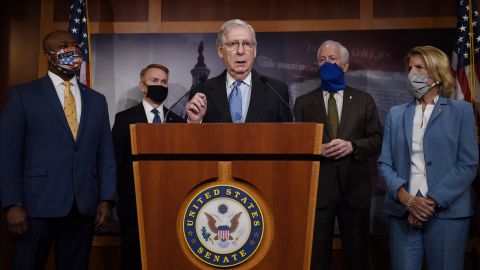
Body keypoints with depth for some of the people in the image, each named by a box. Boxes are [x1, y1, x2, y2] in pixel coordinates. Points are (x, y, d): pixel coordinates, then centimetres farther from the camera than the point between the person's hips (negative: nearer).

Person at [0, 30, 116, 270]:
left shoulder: (97, 100, 13)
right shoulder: (23, 94, 3)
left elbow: (106, 155, 11)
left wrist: (106, 200, 2)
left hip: (84, 206, 3)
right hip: (37, 204, -3)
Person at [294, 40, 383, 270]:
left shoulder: (364, 100, 9)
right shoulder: (303, 102, 8)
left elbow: (378, 139, 4)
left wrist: (352, 146, -13)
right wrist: (317, 149, -15)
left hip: (354, 188, 1)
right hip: (316, 189, 0)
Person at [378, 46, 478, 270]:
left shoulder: (460, 110, 4)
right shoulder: (396, 114, 12)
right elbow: (384, 163, 6)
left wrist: (433, 201, -12)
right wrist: (406, 199, -11)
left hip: (447, 212, -2)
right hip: (403, 213, 2)